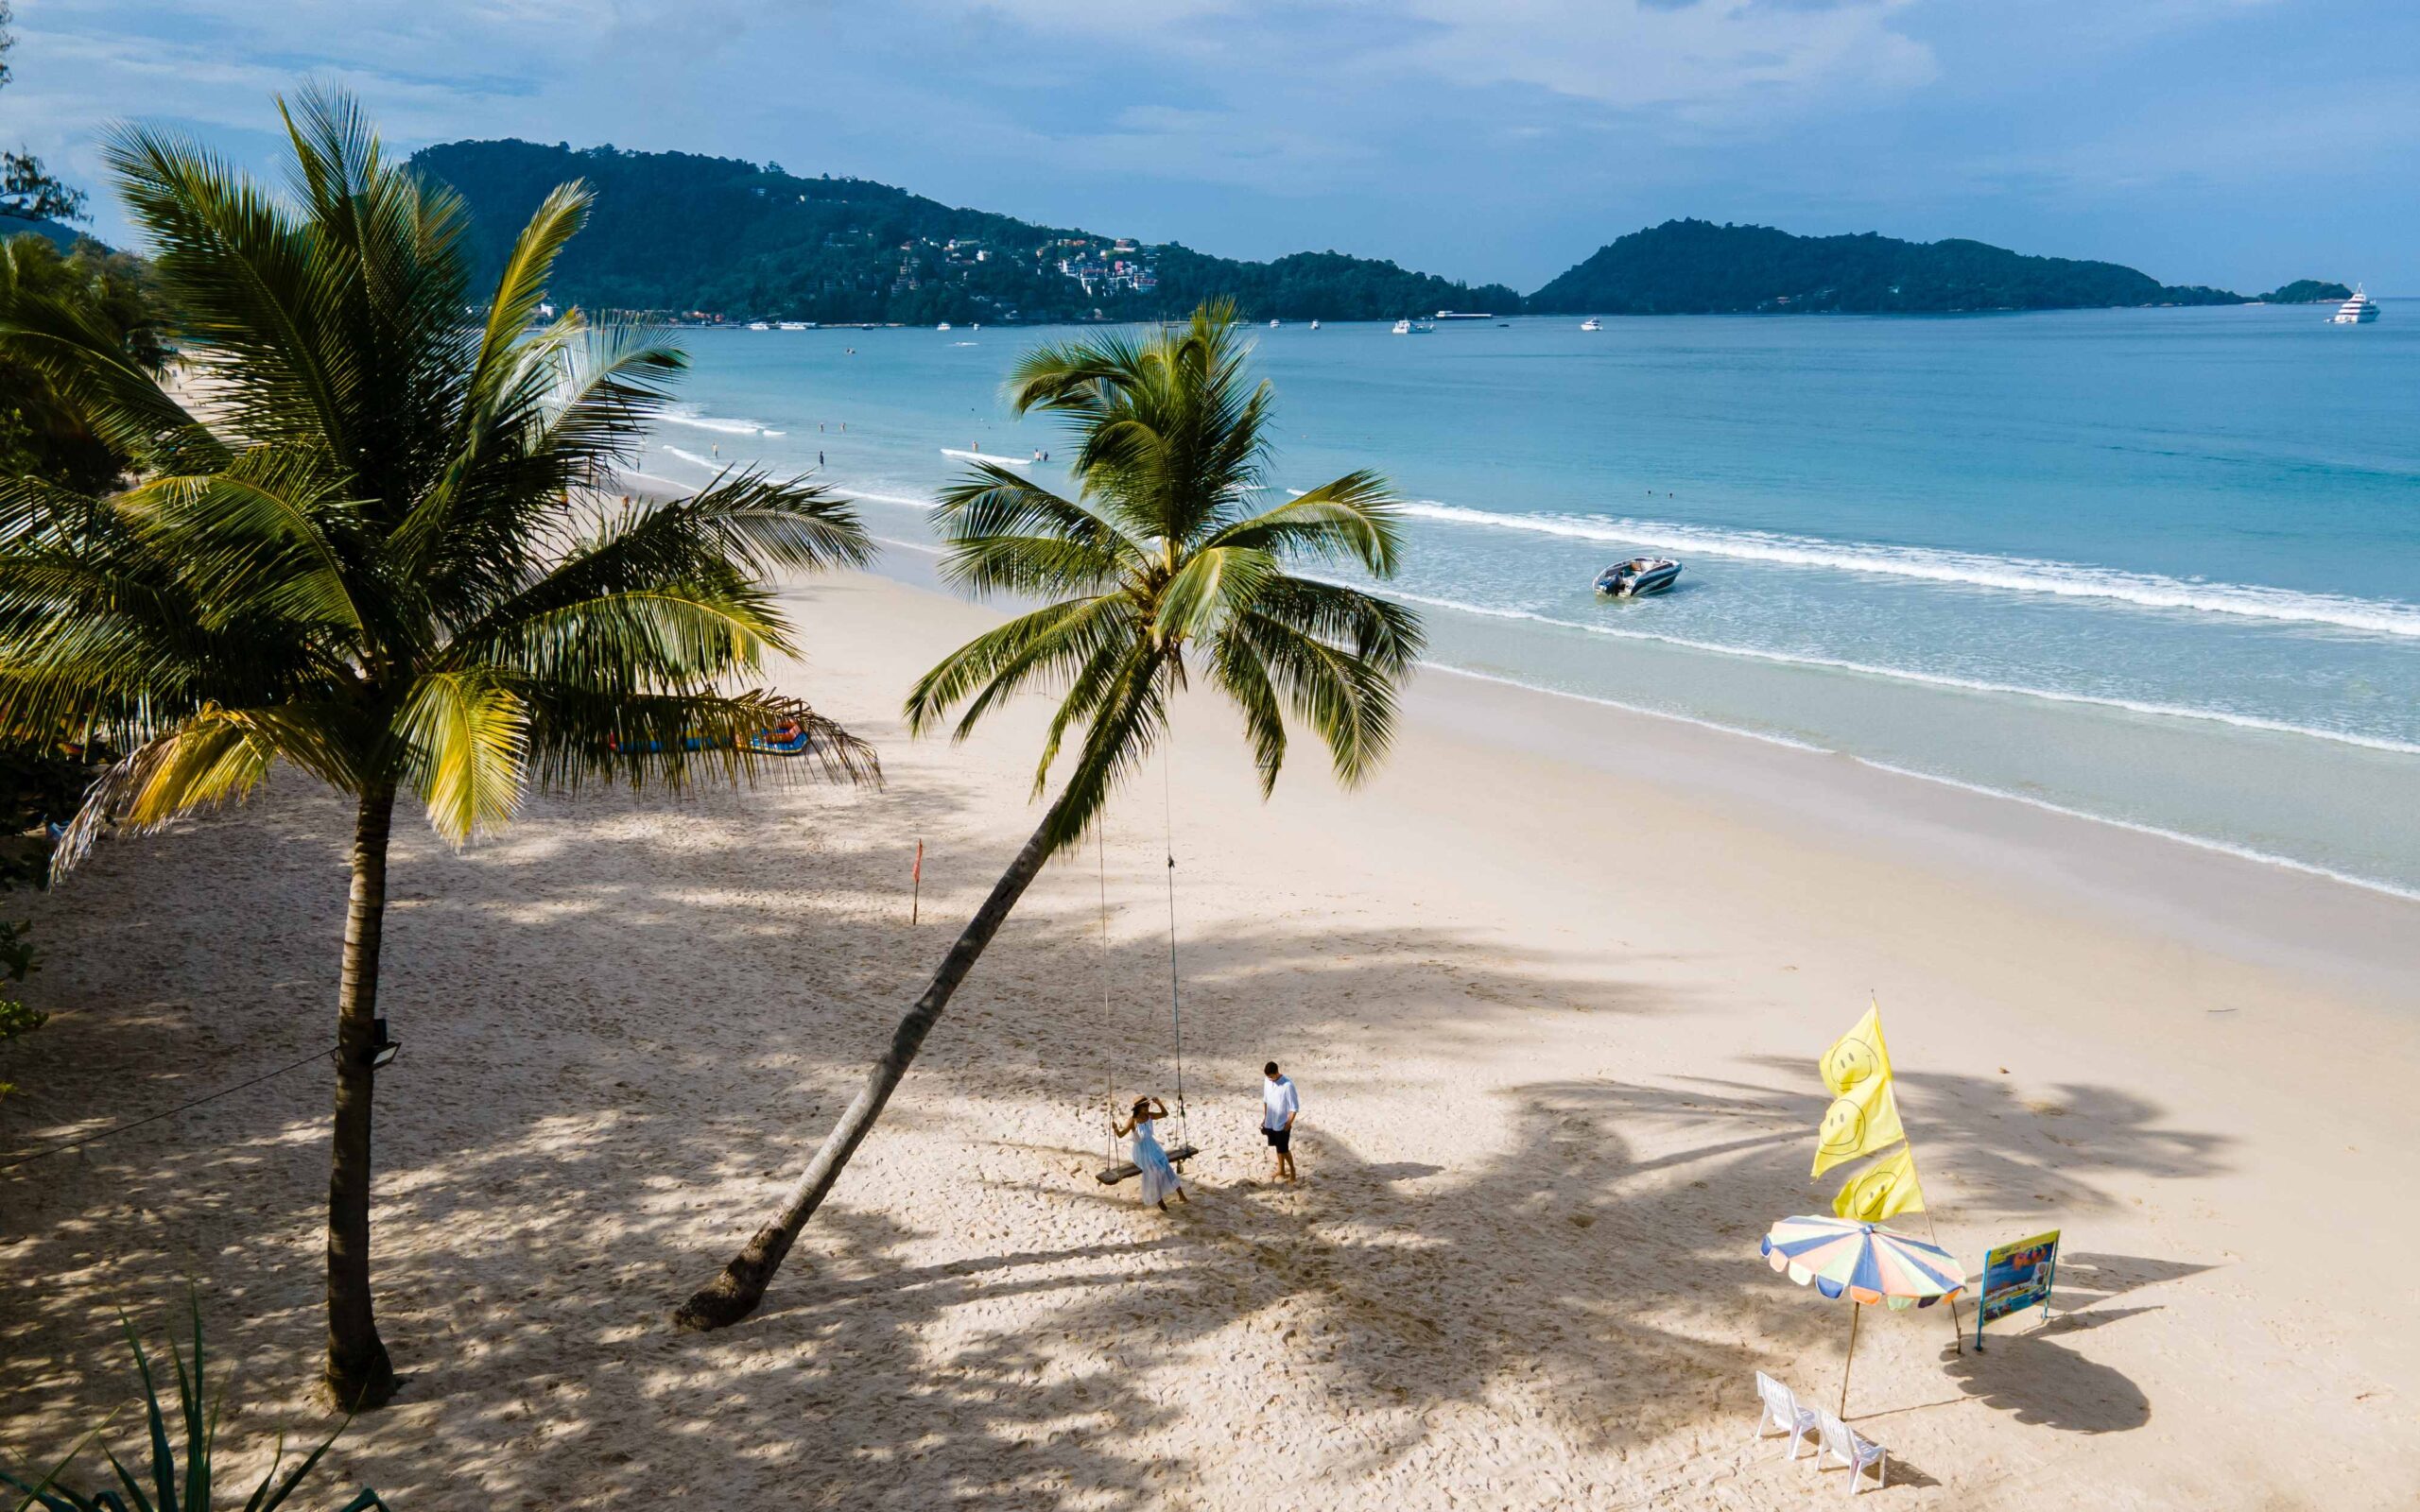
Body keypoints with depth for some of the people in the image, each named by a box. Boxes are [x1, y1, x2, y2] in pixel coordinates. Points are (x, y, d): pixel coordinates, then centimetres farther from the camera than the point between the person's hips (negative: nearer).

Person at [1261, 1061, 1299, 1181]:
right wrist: (1264, 1117, 13)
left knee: (1283, 1149, 3)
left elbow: (1294, 1107, -17)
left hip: (1282, 1124, -6)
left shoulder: (1287, 1085, -24)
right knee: (1277, 1147, 18)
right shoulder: (1267, 1080, -3)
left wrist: (1289, 1123, -15)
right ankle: (1281, 1169, 34)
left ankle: (1292, 1170, 22)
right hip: (1270, 1122, 6)